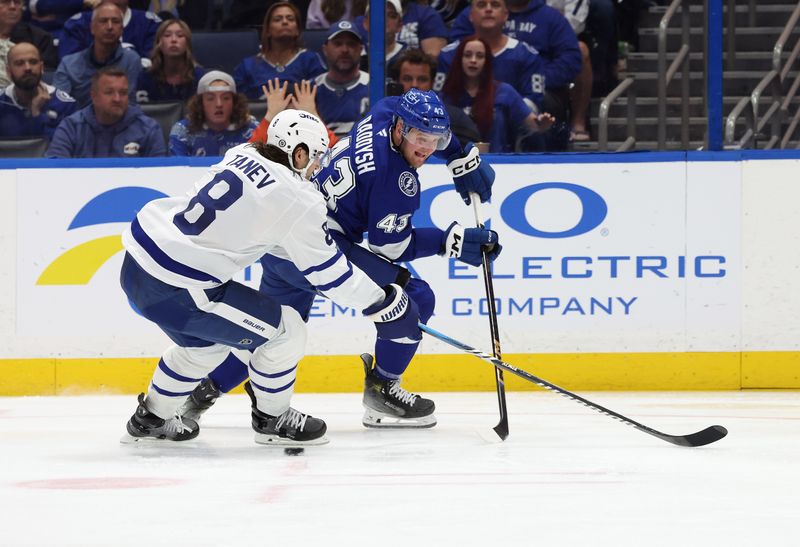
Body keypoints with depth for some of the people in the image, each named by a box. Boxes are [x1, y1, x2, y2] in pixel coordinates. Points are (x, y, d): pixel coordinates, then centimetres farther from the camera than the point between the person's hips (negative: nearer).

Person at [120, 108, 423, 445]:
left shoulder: (242, 155, 10)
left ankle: (151, 418, 43)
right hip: (175, 290, -9)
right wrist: (383, 305, 8)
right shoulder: (298, 200, -11)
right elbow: (327, 272, -3)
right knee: (284, 331, 5)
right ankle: (272, 418, 24)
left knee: (207, 339, 32)